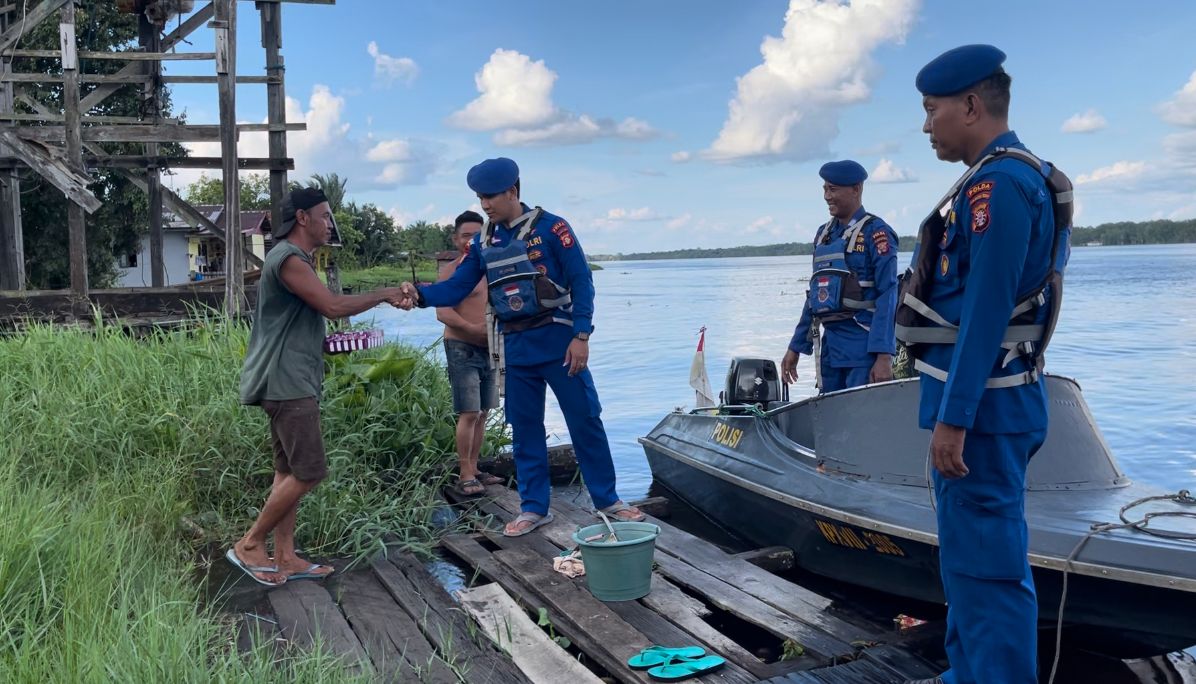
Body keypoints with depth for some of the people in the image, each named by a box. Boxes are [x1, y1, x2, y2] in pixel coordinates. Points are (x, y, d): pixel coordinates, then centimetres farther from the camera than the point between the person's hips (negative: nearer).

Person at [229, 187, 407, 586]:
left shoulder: (297, 259, 20)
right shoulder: (288, 258, -13)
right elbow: (332, 306, -20)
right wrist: (383, 295, -8)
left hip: (292, 380, 11)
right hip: (286, 381, -11)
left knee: (289, 471, 10)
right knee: (309, 472, -9)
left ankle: (284, 558, 14)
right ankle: (249, 545, 1)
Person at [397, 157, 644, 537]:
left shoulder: (550, 228, -8)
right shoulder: (484, 242, 8)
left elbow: (581, 282, -9)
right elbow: (456, 287, 6)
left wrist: (581, 336, -15)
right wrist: (420, 294, -13)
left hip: (558, 341, -5)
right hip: (515, 348, 5)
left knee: (585, 420, 1)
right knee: (525, 428, 9)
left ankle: (608, 500, 14)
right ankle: (534, 507, 21)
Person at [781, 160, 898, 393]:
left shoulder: (875, 232, -6)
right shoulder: (823, 234, 15)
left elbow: (887, 296, -13)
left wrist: (884, 355, -20)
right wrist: (796, 347, 17)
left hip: (863, 346, -7)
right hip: (830, 343, 7)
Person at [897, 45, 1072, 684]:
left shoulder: (998, 182, -17)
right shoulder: (1010, 176, 16)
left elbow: (986, 310, -23)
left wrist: (952, 417, -23)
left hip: (981, 404, -11)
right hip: (984, 398, 11)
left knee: (986, 564, -3)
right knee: (970, 554, 19)